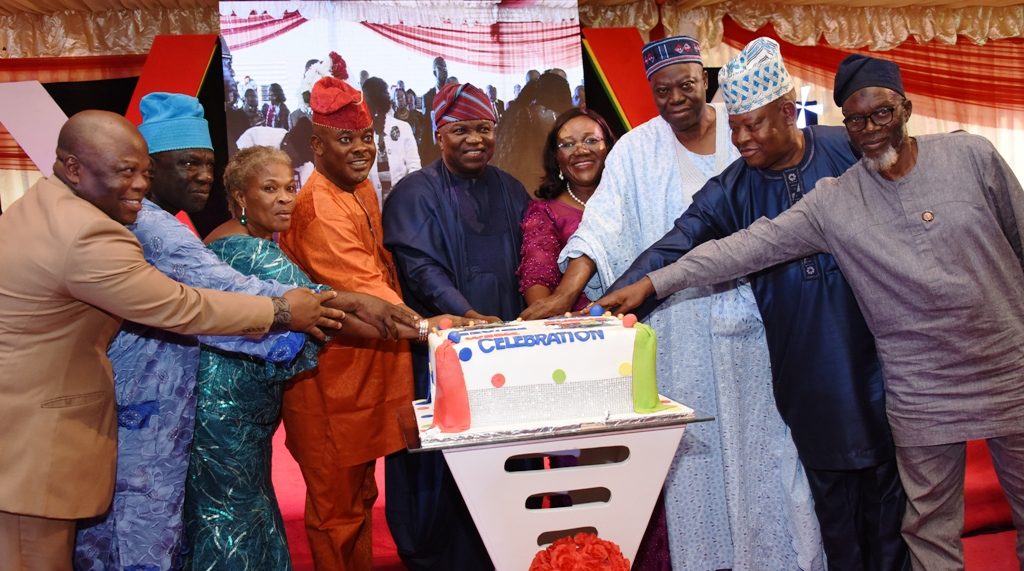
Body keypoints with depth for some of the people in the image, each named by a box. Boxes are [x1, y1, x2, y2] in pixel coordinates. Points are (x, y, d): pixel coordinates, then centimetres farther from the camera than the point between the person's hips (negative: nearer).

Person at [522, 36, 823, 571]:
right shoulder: (636, 150, -1)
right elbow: (602, 225, -10)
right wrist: (563, 294, -23)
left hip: (754, 312, 1)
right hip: (681, 327, -1)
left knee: (764, 435, 7)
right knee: (695, 443, 4)